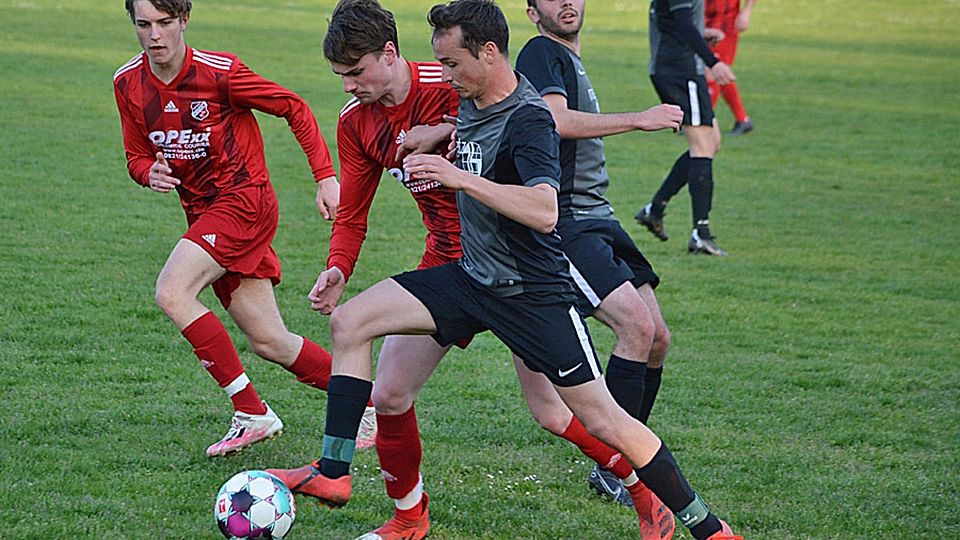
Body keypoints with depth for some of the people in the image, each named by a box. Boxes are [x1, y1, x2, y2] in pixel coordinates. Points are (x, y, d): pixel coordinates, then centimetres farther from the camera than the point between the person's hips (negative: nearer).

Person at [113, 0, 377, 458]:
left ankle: (251, 413, -16)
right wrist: (151, 173, -12)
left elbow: (295, 109, -7)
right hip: (201, 211, 7)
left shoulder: (220, 72, -16)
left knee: (171, 294, -24)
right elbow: (137, 156, 12)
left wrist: (325, 176, -11)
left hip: (245, 201, -6)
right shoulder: (128, 84, 1)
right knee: (269, 342, 4)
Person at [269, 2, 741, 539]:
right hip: (472, 275, 8)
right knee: (350, 322, -3)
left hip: (533, 290, -8)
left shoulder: (528, 120, -23)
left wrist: (461, 177, -38)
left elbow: (544, 212, -38)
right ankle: (333, 474, 0)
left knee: (603, 422, -7)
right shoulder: (468, 101, 3)